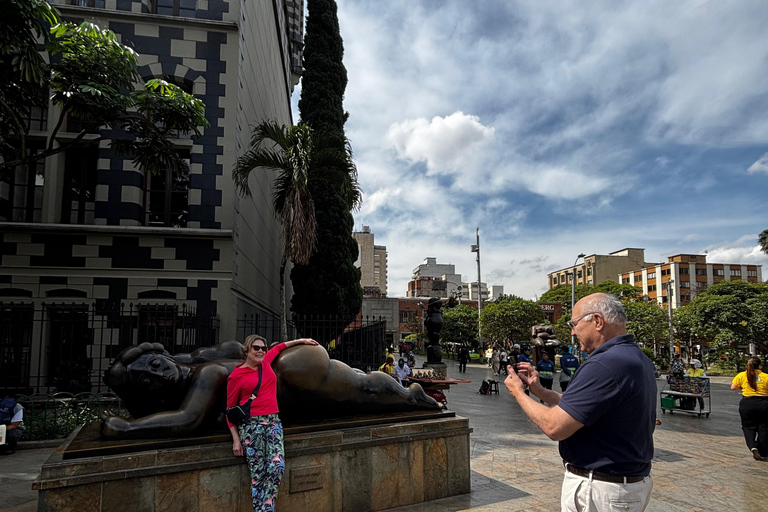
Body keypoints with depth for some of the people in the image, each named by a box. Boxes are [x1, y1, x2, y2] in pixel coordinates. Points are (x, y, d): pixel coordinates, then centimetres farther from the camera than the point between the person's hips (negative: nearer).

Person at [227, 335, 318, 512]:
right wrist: (236, 439, -1)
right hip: (251, 425, -4)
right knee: (258, 473, -6)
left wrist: (301, 341, 37)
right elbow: (230, 409, 3)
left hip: (273, 422, 4)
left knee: (277, 466, -15)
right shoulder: (236, 376, -1)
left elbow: (278, 347, 32)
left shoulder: (265, 362, 10)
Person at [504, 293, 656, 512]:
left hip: (600, 490, -9)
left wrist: (518, 392, -9)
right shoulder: (637, 358, 7)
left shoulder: (605, 364, -25)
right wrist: (539, 390, 8)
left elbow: (554, 427, -24)